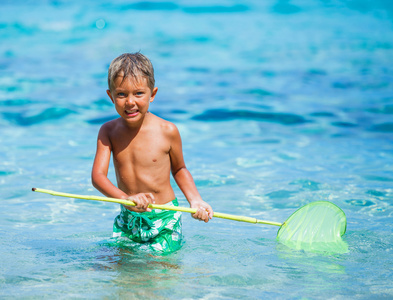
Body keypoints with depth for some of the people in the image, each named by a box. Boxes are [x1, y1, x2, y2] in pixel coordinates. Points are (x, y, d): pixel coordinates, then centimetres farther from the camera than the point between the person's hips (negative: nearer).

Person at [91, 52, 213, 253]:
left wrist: (195, 200, -6)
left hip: (164, 221, -3)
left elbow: (179, 169, 9)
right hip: (127, 220, 3)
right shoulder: (109, 131, -5)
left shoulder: (167, 131, -10)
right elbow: (98, 175, -17)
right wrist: (125, 198, -36)